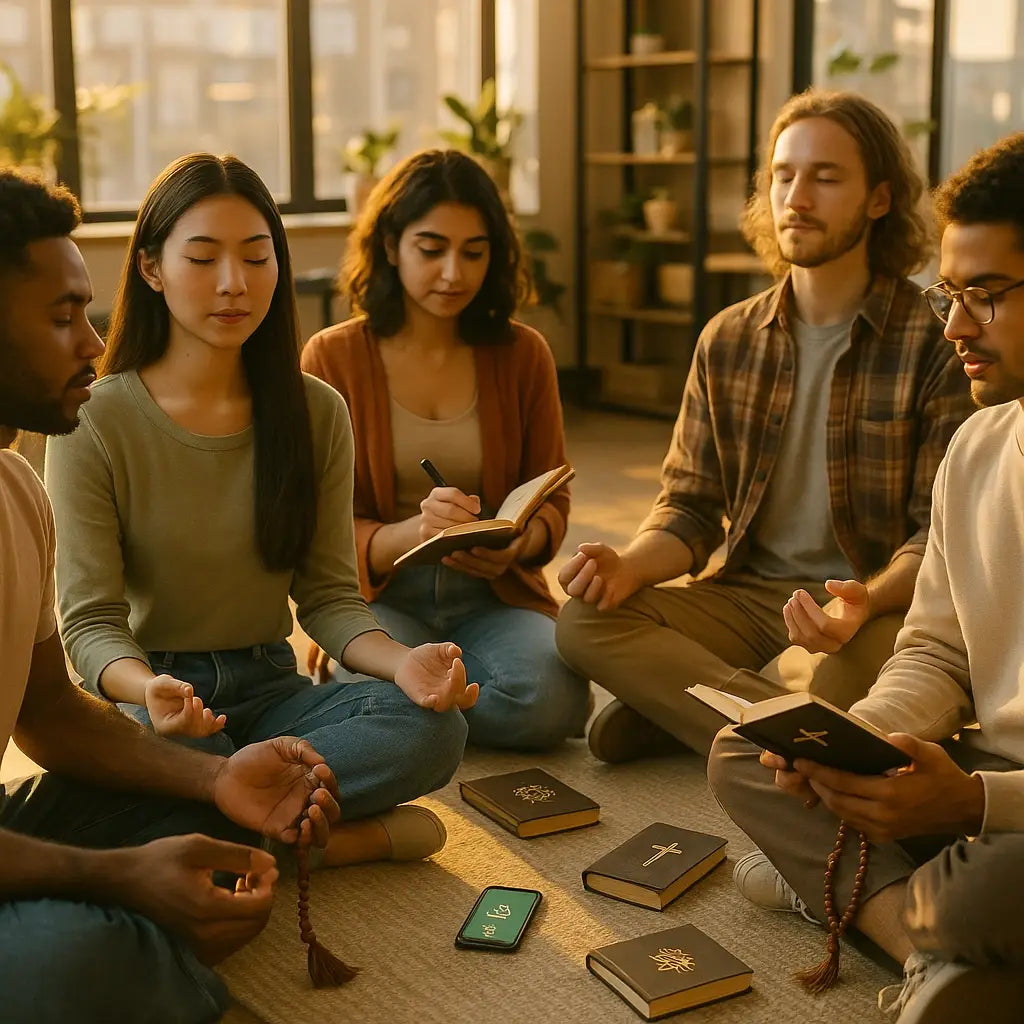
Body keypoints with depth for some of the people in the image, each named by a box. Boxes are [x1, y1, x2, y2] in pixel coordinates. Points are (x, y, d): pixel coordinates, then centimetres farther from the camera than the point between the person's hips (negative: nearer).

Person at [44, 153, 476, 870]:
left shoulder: (317, 413, 2)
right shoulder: (95, 423, -8)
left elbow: (329, 596, 2)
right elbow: (90, 619, -9)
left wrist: (400, 662, -21)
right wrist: (146, 688, -34)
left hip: (269, 689, 3)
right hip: (150, 685, -3)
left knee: (432, 729, -26)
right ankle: (354, 835, -19)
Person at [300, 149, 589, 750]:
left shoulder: (522, 354, 6)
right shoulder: (332, 357, 1)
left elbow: (552, 500, 9)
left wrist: (516, 542, -17)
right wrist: (413, 533, -26)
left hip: (493, 595, 2)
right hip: (379, 596, -2)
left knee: (549, 697, -29)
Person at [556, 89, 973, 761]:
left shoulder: (938, 344, -6)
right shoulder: (729, 341, 9)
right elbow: (691, 507, 10)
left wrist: (867, 601, -30)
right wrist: (630, 568, -14)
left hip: (877, 604, -4)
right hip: (747, 596, 4)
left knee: (844, 678, -39)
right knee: (584, 623, -20)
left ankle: (670, 704, -13)